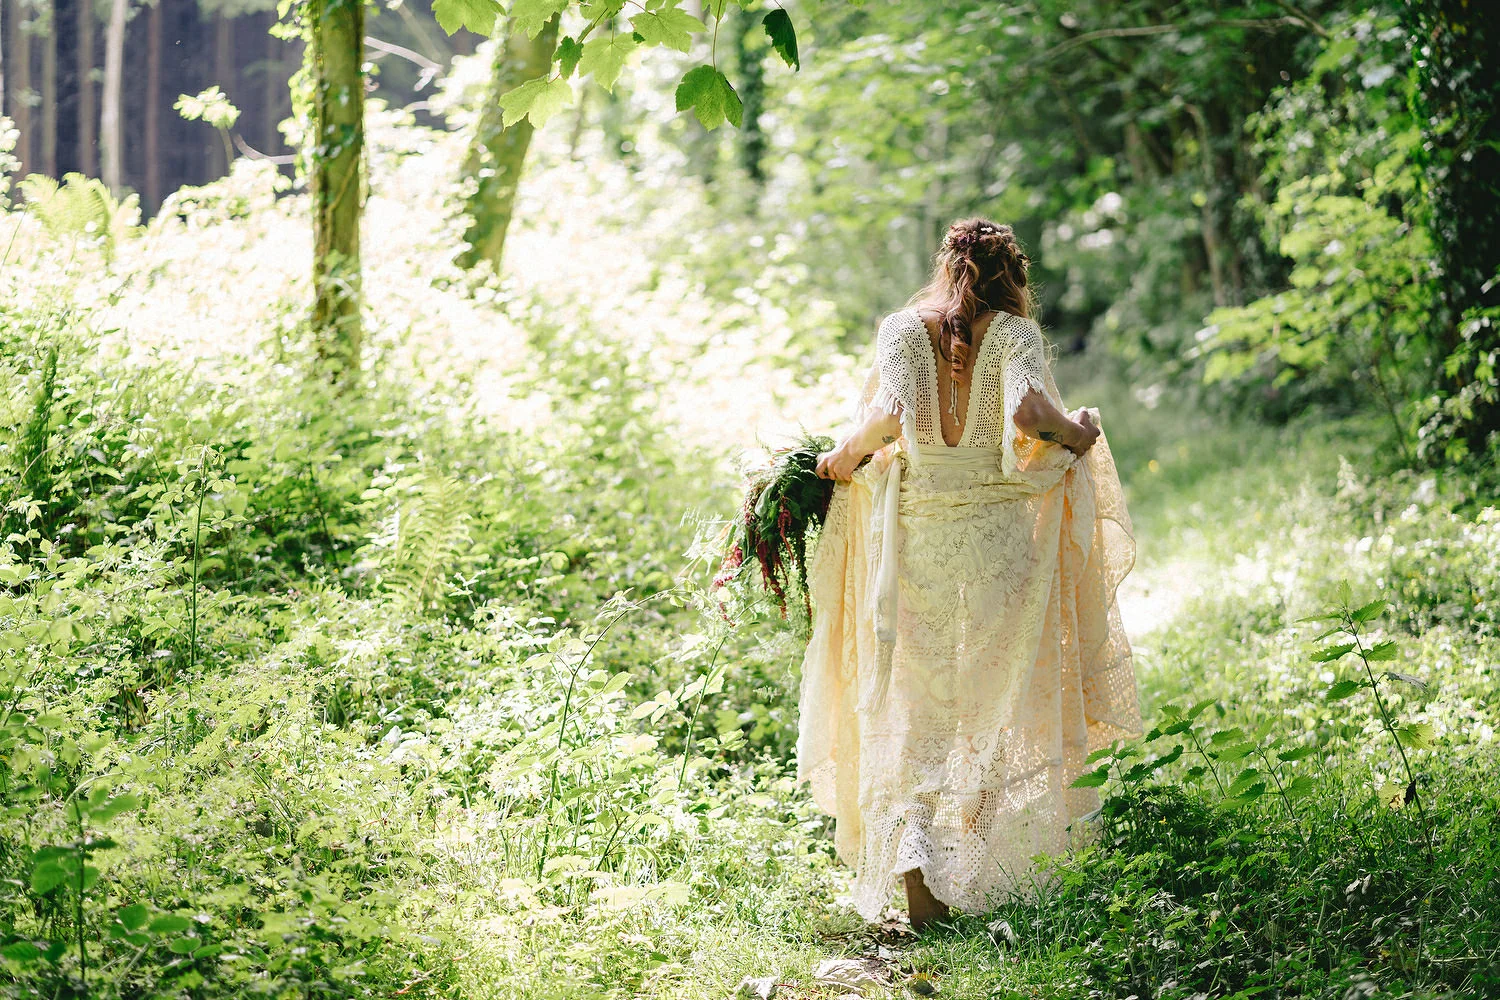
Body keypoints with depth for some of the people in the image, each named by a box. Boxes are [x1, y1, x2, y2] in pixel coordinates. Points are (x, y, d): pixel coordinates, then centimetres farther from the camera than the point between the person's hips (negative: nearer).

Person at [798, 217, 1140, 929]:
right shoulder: (1015, 332, -2)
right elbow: (1029, 410, -19)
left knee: (914, 706, 5)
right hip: (1001, 532, -1)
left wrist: (847, 454, 3)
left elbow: (892, 413, -14)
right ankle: (983, 869, 15)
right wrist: (1074, 436, 0)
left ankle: (914, 864, -11)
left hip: (916, 529, 1)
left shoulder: (901, 328, 1)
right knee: (997, 695, 12)